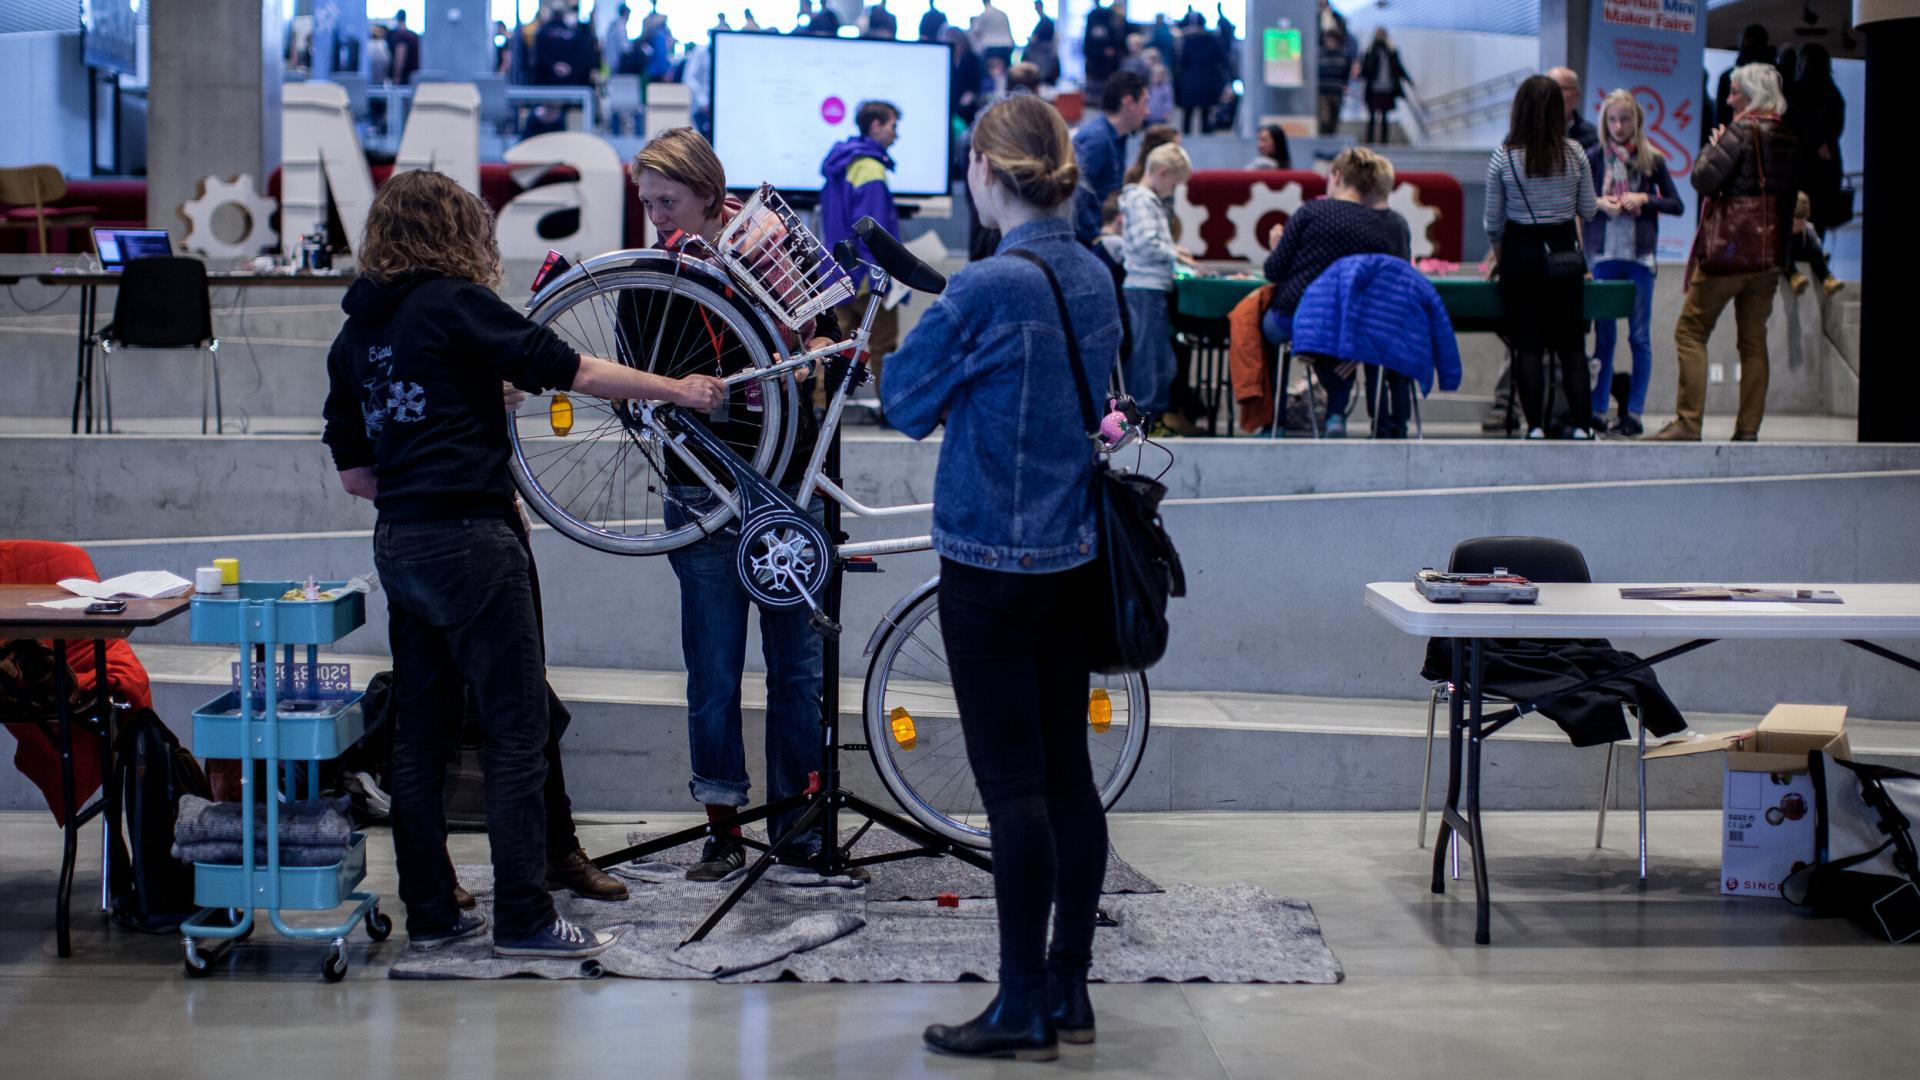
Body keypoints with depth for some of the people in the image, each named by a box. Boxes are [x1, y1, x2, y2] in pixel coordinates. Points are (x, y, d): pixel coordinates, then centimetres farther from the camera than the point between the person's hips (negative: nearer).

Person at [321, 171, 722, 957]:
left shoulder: (353, 337, 14)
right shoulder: (453, 303, -6)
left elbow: (354, 472, 15)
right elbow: (570, 371, -8)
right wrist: (678, 390, 2)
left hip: (399, 545, 8)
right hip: (470, 539, -8)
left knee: (421, 730, 11)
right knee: (517, 729, -3)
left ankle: (429, 912, 15)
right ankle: (522, 918, -3)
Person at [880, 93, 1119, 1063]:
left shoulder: (987, 286, -17)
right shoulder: (1095, 278, 7)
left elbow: (907, 402, -7)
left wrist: (919, 324, 11)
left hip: (993, 561, -8)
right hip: (1075, 555, 8)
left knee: (1013, 784, -3)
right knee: (1068, 773, 11)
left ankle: (1023, 1010, 3)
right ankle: (1068, 992, 19)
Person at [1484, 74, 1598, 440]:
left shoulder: (1504, 156, -7)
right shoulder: (1574, 154, -3)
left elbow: (1493, 222, -1)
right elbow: (1588, 211, 5)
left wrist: (1498, 257, 16)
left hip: (1520, 251, -2)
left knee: (1528, 343, 1)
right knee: (1571, 341, 9)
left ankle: (1535, 424, -2)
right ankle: (1580, 422, 5)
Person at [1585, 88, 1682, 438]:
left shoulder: (1652, 159, 4)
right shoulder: (1595, 156, 4)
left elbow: (1676, 204, 6)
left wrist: (1645, 199, -9)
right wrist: (1599, 203, -11)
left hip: (1640, 254, 0)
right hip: (1604, 252, 0)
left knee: (1640, 336, 0)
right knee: (1603, 334, 4)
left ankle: (1634, 412, 4)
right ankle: (1597, 410, 8)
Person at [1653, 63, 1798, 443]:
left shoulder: (1741, 131, -12)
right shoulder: (1788, 138, 10)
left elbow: (1704, 179, -16)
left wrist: (1712, 148, -1)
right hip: (1770, 252, 7)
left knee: (1691, 331, -1)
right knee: (1754, 340, 9)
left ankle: (1688, 422, -8)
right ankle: (1749, 428, 6)